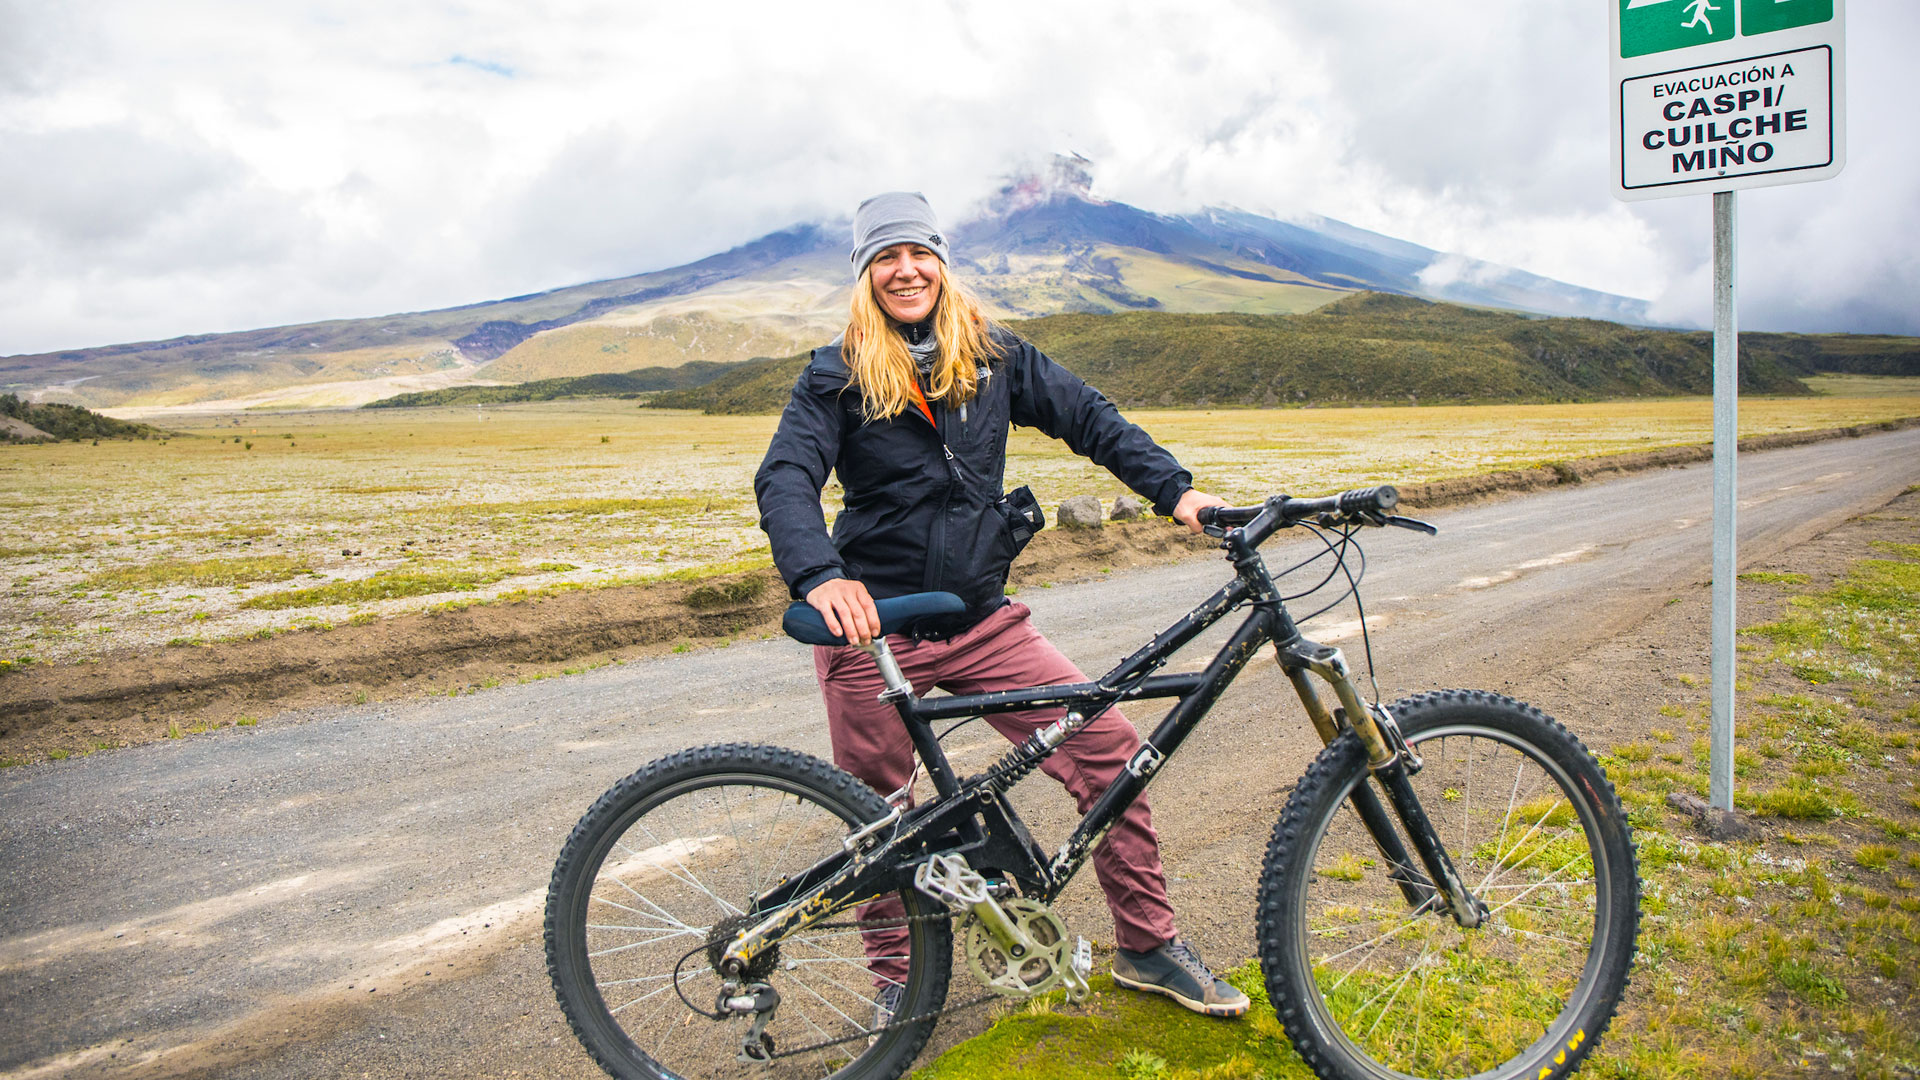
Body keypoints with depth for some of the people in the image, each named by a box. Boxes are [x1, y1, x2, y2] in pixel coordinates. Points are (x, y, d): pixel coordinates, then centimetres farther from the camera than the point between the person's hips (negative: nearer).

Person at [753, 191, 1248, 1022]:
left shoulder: (993, 356, 7)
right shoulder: (836, 377, -3)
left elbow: (1089, 418, 6)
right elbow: (785, 480, -16)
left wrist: (1176, 490, -8)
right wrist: (820, 575, -36)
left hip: (983, 623, 3)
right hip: (873, 630, -2)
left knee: (1110, 749, -5)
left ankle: (1147, 945, 14)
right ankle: (897, 976, 34)